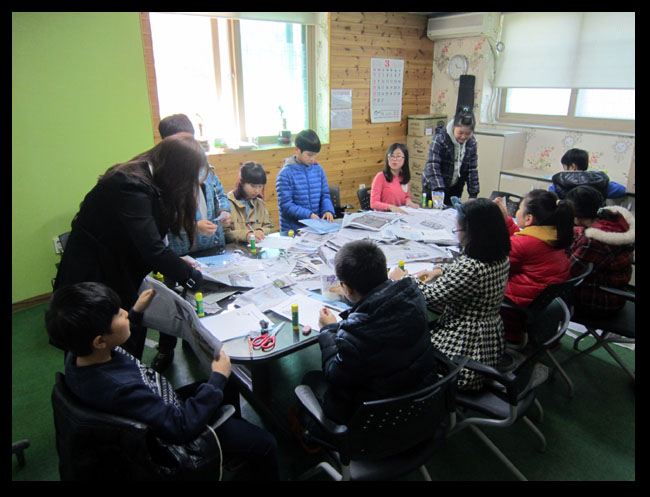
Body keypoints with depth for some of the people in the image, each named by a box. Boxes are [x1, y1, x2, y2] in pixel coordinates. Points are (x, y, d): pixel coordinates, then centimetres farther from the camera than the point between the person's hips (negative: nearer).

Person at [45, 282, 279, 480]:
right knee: (264, 443, -2)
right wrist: (217, 379, -25)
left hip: (163, 407, 9)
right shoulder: (120, 389, -42)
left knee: (229, 389, 25)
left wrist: (135, 312, 7)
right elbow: (182, 427, -34)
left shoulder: (78, 354, -16)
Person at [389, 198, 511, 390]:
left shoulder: (471, 268, -31)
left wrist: (404, 279, -6)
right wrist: (440, 270, 7)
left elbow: (431, 296, -22)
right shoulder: (500, 257, -2)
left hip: (467, 349, -9)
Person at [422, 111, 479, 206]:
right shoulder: (439, 139, -19)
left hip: (455, 188, 4)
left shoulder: (472, 143, -3)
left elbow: (472, 170, 1)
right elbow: (432, 166, -24)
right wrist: (439, 190, -32)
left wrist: (473, 195, -5)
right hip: (433, 187, -4)